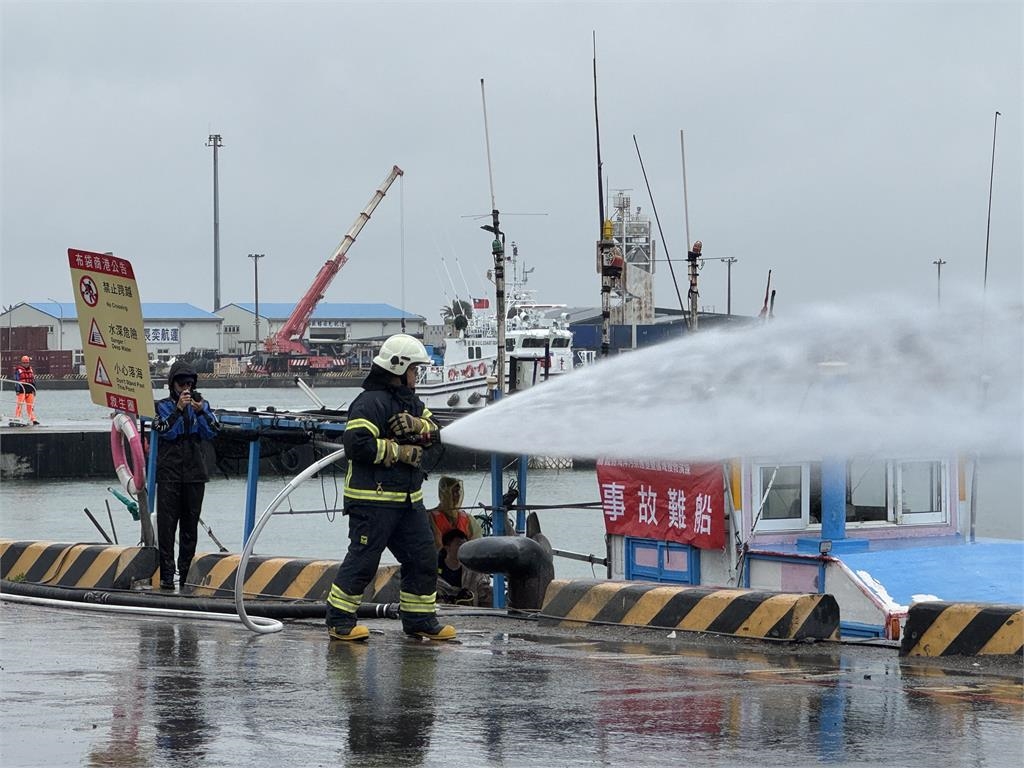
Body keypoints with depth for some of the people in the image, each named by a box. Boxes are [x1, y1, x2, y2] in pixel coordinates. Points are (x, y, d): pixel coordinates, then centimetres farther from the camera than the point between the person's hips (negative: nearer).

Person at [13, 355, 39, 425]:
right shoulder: (18, 370, -4)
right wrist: (17, 390, -13)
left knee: (30, 405, 6)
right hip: (21, 390, -5)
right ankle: (17, 418, -4)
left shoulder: (31, 370, 14)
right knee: (20, 404, -7)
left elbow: (33, 381, 19)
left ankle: (33, 419, 9)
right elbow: (16, 380, -7)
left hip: (29, 391, 5)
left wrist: (34, 390, 17)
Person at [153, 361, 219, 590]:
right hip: (169, 474, -3)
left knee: (190, 524, 6)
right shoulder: (163, 406, 4)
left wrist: (201, 412, -15)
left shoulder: (202, 404, 11)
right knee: (167, 524, -7)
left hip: (195, 474, 3)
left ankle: (187, 572, 11)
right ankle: (167, 574, -9)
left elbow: (211, 433, -1)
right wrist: (178, 409, -20)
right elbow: (164, 431, -11)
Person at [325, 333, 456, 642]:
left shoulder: (410, 401, 17)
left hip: (408, 500, 9)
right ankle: (339, 622, 3)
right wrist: (401, 451, -16)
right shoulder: (371, 402, -14)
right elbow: (356, 444, -23)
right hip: (372, 498, -9)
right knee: (363, 560, -6)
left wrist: (417, 426, -10)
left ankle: (420, 621, 19)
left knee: (423, 558, 10)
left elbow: (436, 430, 13)